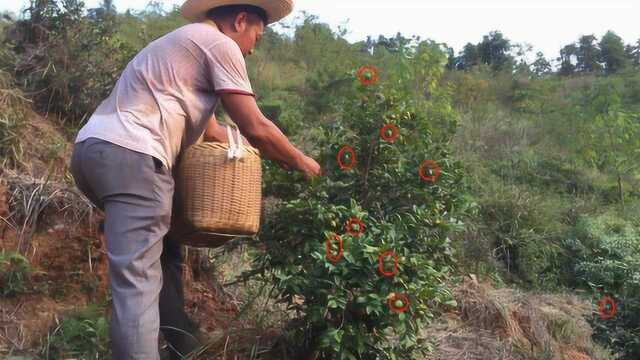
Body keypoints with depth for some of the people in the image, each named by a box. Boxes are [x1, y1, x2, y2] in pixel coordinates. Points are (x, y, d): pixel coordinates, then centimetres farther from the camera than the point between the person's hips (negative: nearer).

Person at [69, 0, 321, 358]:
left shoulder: (187, 42, 31)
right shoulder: (220, 44, 2)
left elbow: (210, 130, 35)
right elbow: (255, 129, -1)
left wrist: (274, 153, 38)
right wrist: (301, 162, 15)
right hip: (130, 156, -10)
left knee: (163, 252, 21)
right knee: (137, 283, -14)